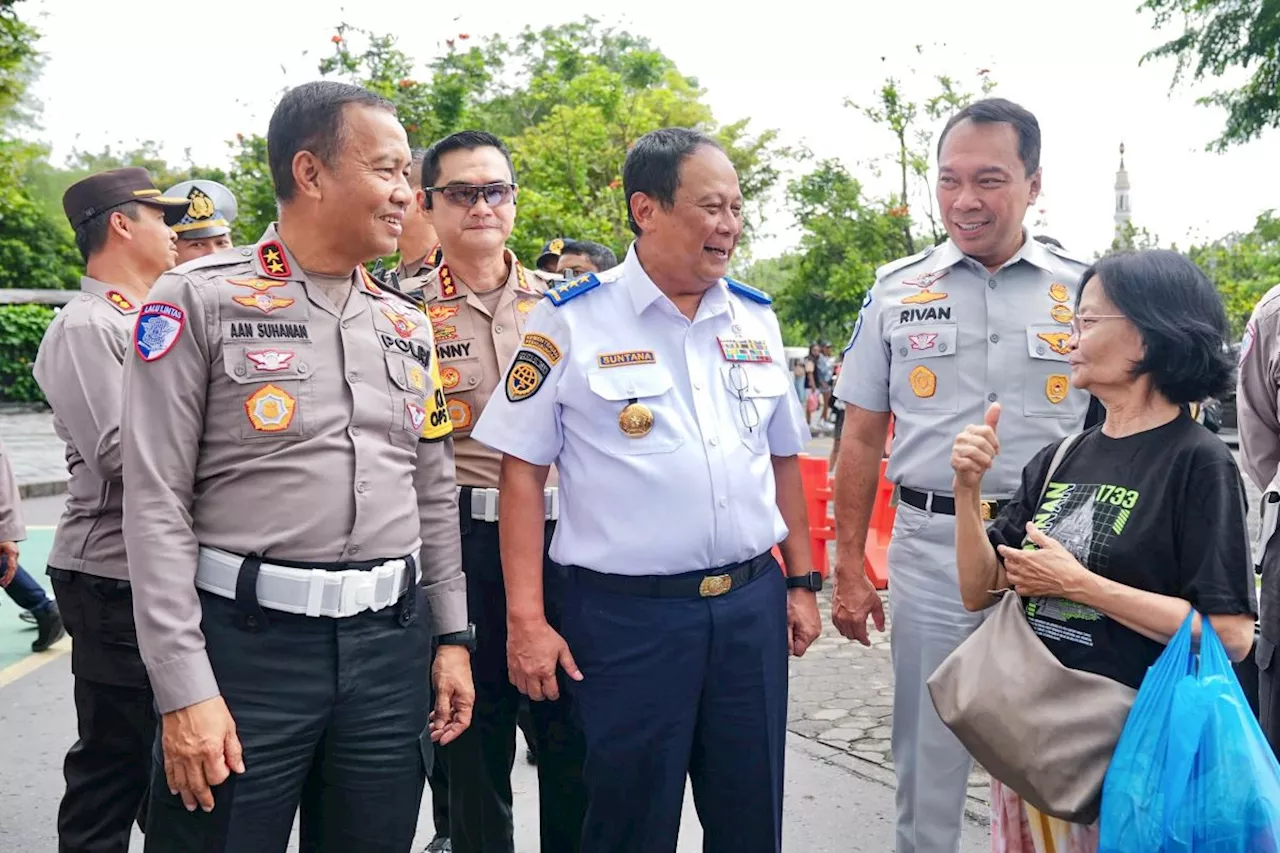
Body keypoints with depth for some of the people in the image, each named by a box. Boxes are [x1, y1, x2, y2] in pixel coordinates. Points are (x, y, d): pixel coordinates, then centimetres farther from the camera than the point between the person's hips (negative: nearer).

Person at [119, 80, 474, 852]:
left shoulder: (409, 326, 12)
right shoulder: (200, 301, -4)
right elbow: (157, 503, -8)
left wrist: (452, 636, 11)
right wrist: (185, 688, -12)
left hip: (392, 643, 5)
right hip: (246, 641, -4)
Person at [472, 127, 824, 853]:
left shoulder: (757, 319, 8)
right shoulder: (571, 320, -7)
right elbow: (523, 471, -7)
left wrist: (801, 582, 14)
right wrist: (527, 618, -10)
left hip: (752, 603, 5)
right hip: (626, 612, -4)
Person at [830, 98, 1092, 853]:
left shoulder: (1082, 289, 1)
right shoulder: (897, 290, 2)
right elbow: (862, 438, 4)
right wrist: (849, 567, 2)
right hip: (932, 547, 0)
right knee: (928, 758, 12)